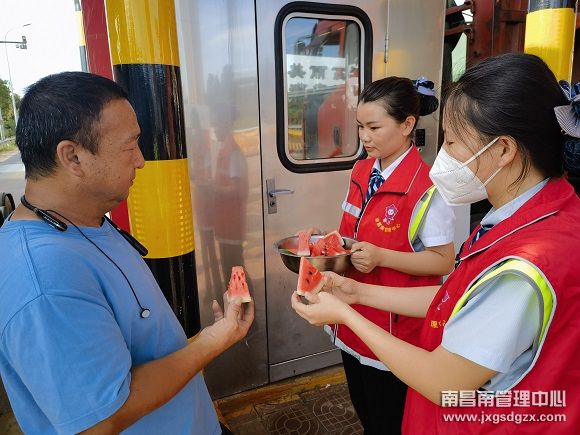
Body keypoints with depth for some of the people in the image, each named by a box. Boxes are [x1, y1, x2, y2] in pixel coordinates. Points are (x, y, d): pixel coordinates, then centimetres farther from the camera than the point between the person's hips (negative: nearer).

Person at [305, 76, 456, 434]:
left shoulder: (426, 188, -21)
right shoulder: (361, 172, 2)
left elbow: (444, 261, -17)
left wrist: (381, 257, -28)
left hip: (396, 327, -7)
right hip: (354, 316, 7)